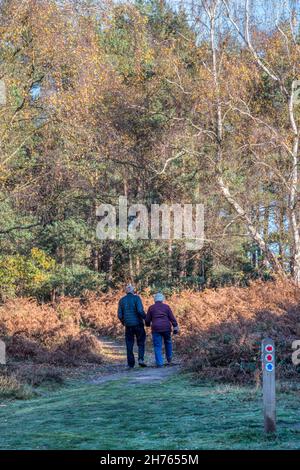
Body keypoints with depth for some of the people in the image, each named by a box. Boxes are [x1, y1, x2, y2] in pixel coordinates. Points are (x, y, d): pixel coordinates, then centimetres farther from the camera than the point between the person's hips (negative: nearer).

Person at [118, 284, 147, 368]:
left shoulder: (122, 300, 6)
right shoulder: (136, 298, -5)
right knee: (141, 342, 11)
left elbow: (119, 315, 3)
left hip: (128, 325, 3)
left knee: (129, 345, 9)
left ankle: (131, 364, 5)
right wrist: (146, 318, -3)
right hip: (138, 324, -3)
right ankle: (141, 359, -7)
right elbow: (140, 311, -18)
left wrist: (123, 322, 21)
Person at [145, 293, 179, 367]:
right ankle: (169, 360, 25)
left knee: (158, 346, 1)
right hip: (166, 328, 1)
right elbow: (172, 318, 2)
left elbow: (147, 320, 7)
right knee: (168, 342, 22)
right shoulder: (166, 307, 7)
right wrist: (175, 327, 4)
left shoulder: (151, 308, 6)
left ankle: (159, 363, -6)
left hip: (156, 328, -1)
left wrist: (148, 324, 28)